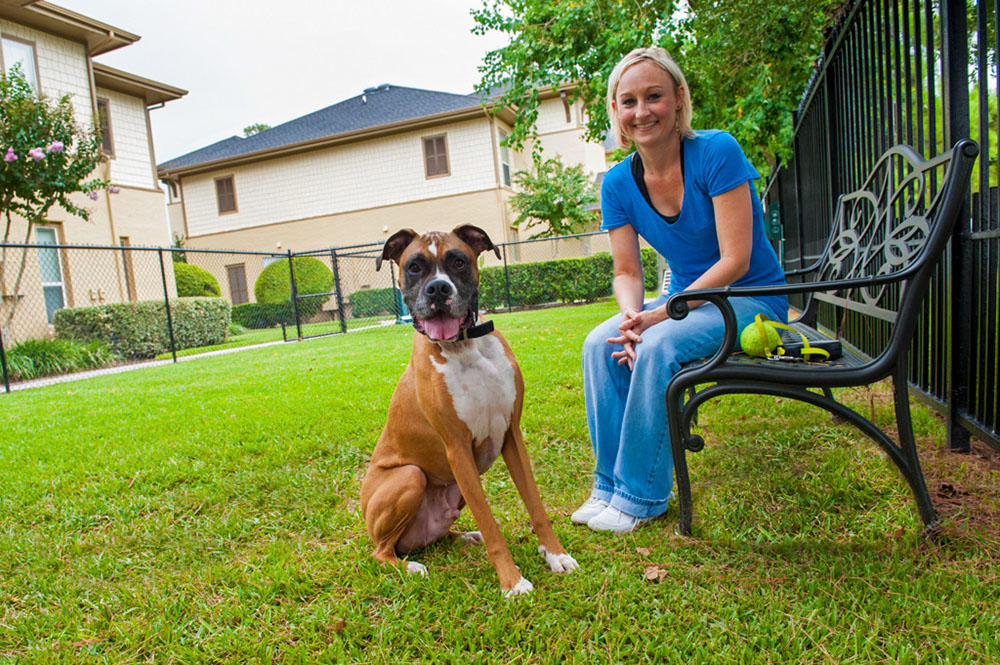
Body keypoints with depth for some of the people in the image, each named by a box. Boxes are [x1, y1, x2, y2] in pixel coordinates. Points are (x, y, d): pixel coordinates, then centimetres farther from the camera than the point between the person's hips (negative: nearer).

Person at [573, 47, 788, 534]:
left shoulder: (716, 152, -18)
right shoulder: (619, 183, -2)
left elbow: (735, 261, -21)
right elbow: (626, 272, 0)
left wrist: (659, 316, -26)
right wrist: (632, 316, -22)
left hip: (752, 299, -5)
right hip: (687, 298, 5)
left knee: (658, 346, -31)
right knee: (600, 343, -18)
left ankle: (641, 496, -14)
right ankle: (609, 485, -6)